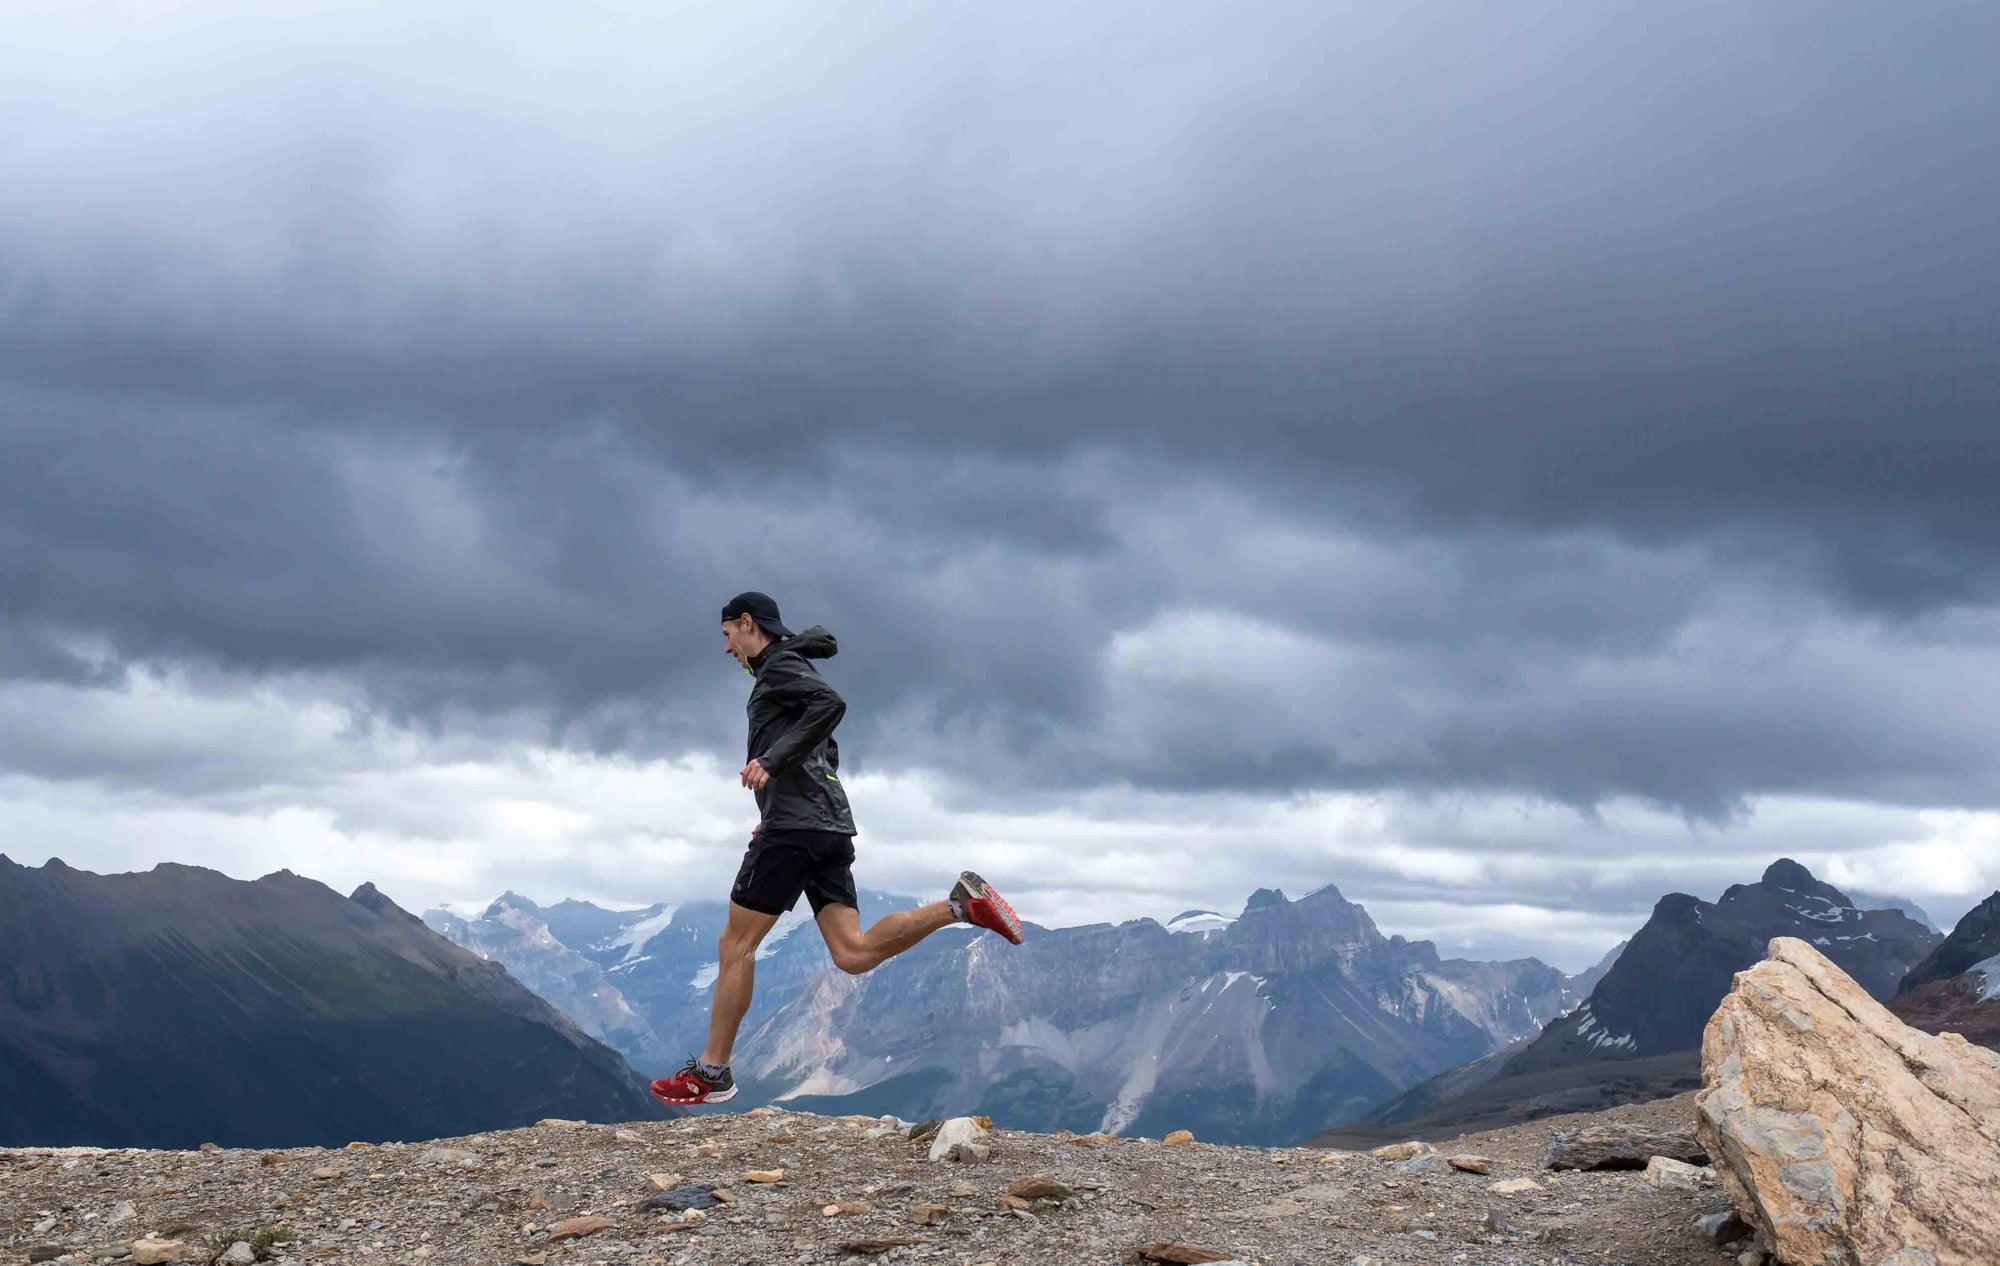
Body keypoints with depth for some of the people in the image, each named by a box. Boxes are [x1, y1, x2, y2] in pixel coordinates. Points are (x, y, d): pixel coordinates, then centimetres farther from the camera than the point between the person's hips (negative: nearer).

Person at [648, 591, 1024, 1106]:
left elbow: (833, 703, -21)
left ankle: (712, 1072, 5)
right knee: (853, 953, -3)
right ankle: (962, 904, -13)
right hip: (830, 826, 9)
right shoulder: (795, 675, 29)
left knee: (735, 945, -1)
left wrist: (771, 761, -25)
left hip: (793, 825, -9)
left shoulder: (781, 665, -1)